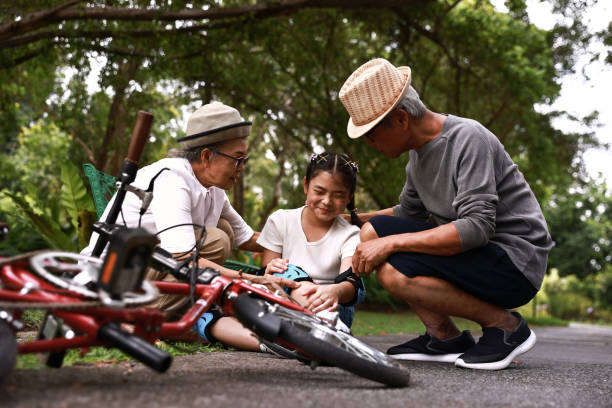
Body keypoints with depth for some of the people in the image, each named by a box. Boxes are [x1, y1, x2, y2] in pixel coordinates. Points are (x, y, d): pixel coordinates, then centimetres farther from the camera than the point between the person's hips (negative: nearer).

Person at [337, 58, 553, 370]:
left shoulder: (468, 138, -19)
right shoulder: (418, 152, 7)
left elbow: (477, 227, -28)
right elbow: (408, 213, 23)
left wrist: (392, 243, -28)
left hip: (517, 264, -9)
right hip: (470, 254, 9)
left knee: (395, 271, -26)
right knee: (372, 231, -2)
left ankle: (505, 325, -8)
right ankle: (445, 337, 1)